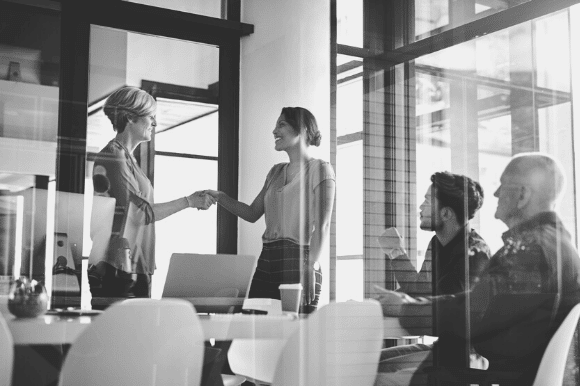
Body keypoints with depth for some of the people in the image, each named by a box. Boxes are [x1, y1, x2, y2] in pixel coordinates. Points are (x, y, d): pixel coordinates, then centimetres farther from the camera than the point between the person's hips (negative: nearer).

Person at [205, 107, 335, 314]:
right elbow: (252, 213, 22)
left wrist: (310, 266, -21)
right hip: (266, 261, 7)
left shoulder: (320, 169, -2)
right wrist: (220, 197, 8)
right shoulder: (276, 172, 20)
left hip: (297, 260, -7)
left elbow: (322, 225, -11)